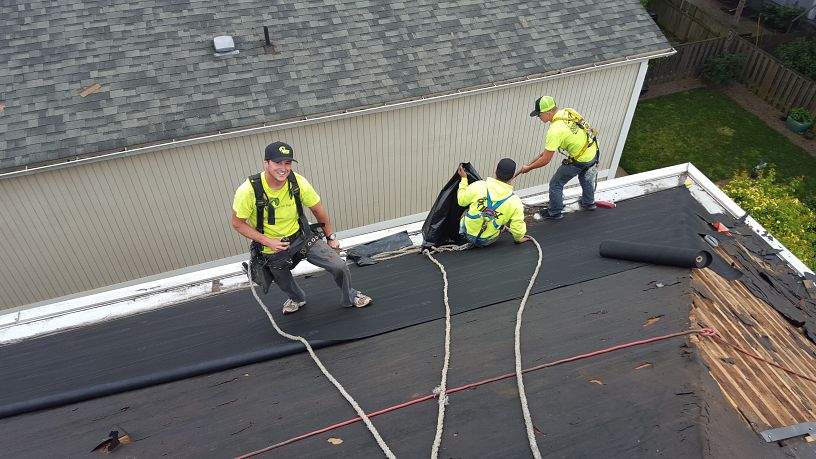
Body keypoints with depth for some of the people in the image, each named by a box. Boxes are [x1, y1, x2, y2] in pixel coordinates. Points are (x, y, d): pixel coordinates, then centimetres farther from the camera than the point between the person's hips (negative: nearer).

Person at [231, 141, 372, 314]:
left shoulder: (299, 183, -21)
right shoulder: (248, 190, -27)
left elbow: (317, 210, -4)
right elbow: (237, 223, -14)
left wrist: (330, 237, 7)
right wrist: (267, 241, -23)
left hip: (301, 236, 1)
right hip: (272, 247, -1)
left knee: (339, 267, -8)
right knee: (284, 283, 22)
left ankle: (349, 297, 25)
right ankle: (297, 299, 61)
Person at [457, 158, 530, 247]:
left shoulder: (478, 186, -18)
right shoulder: (515, 202, -18)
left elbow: (461, 201, -2)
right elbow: (518, 229, -14)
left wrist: (464, 179, 11)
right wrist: (518, 239, 10)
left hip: (467, 233, 1)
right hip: (488, 241, -1)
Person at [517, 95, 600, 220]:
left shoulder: (555, 131, -30)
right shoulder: (568, 111, -8)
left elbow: (546, 160, -25)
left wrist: (528, 168, -10)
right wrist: (548, 149, 12)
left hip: (580, 160, -8)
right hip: (593, 149, 8)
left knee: (556, 184, 7)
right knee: (585, 177, 34)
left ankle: (554, 213, 23)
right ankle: (589, 203, 55)